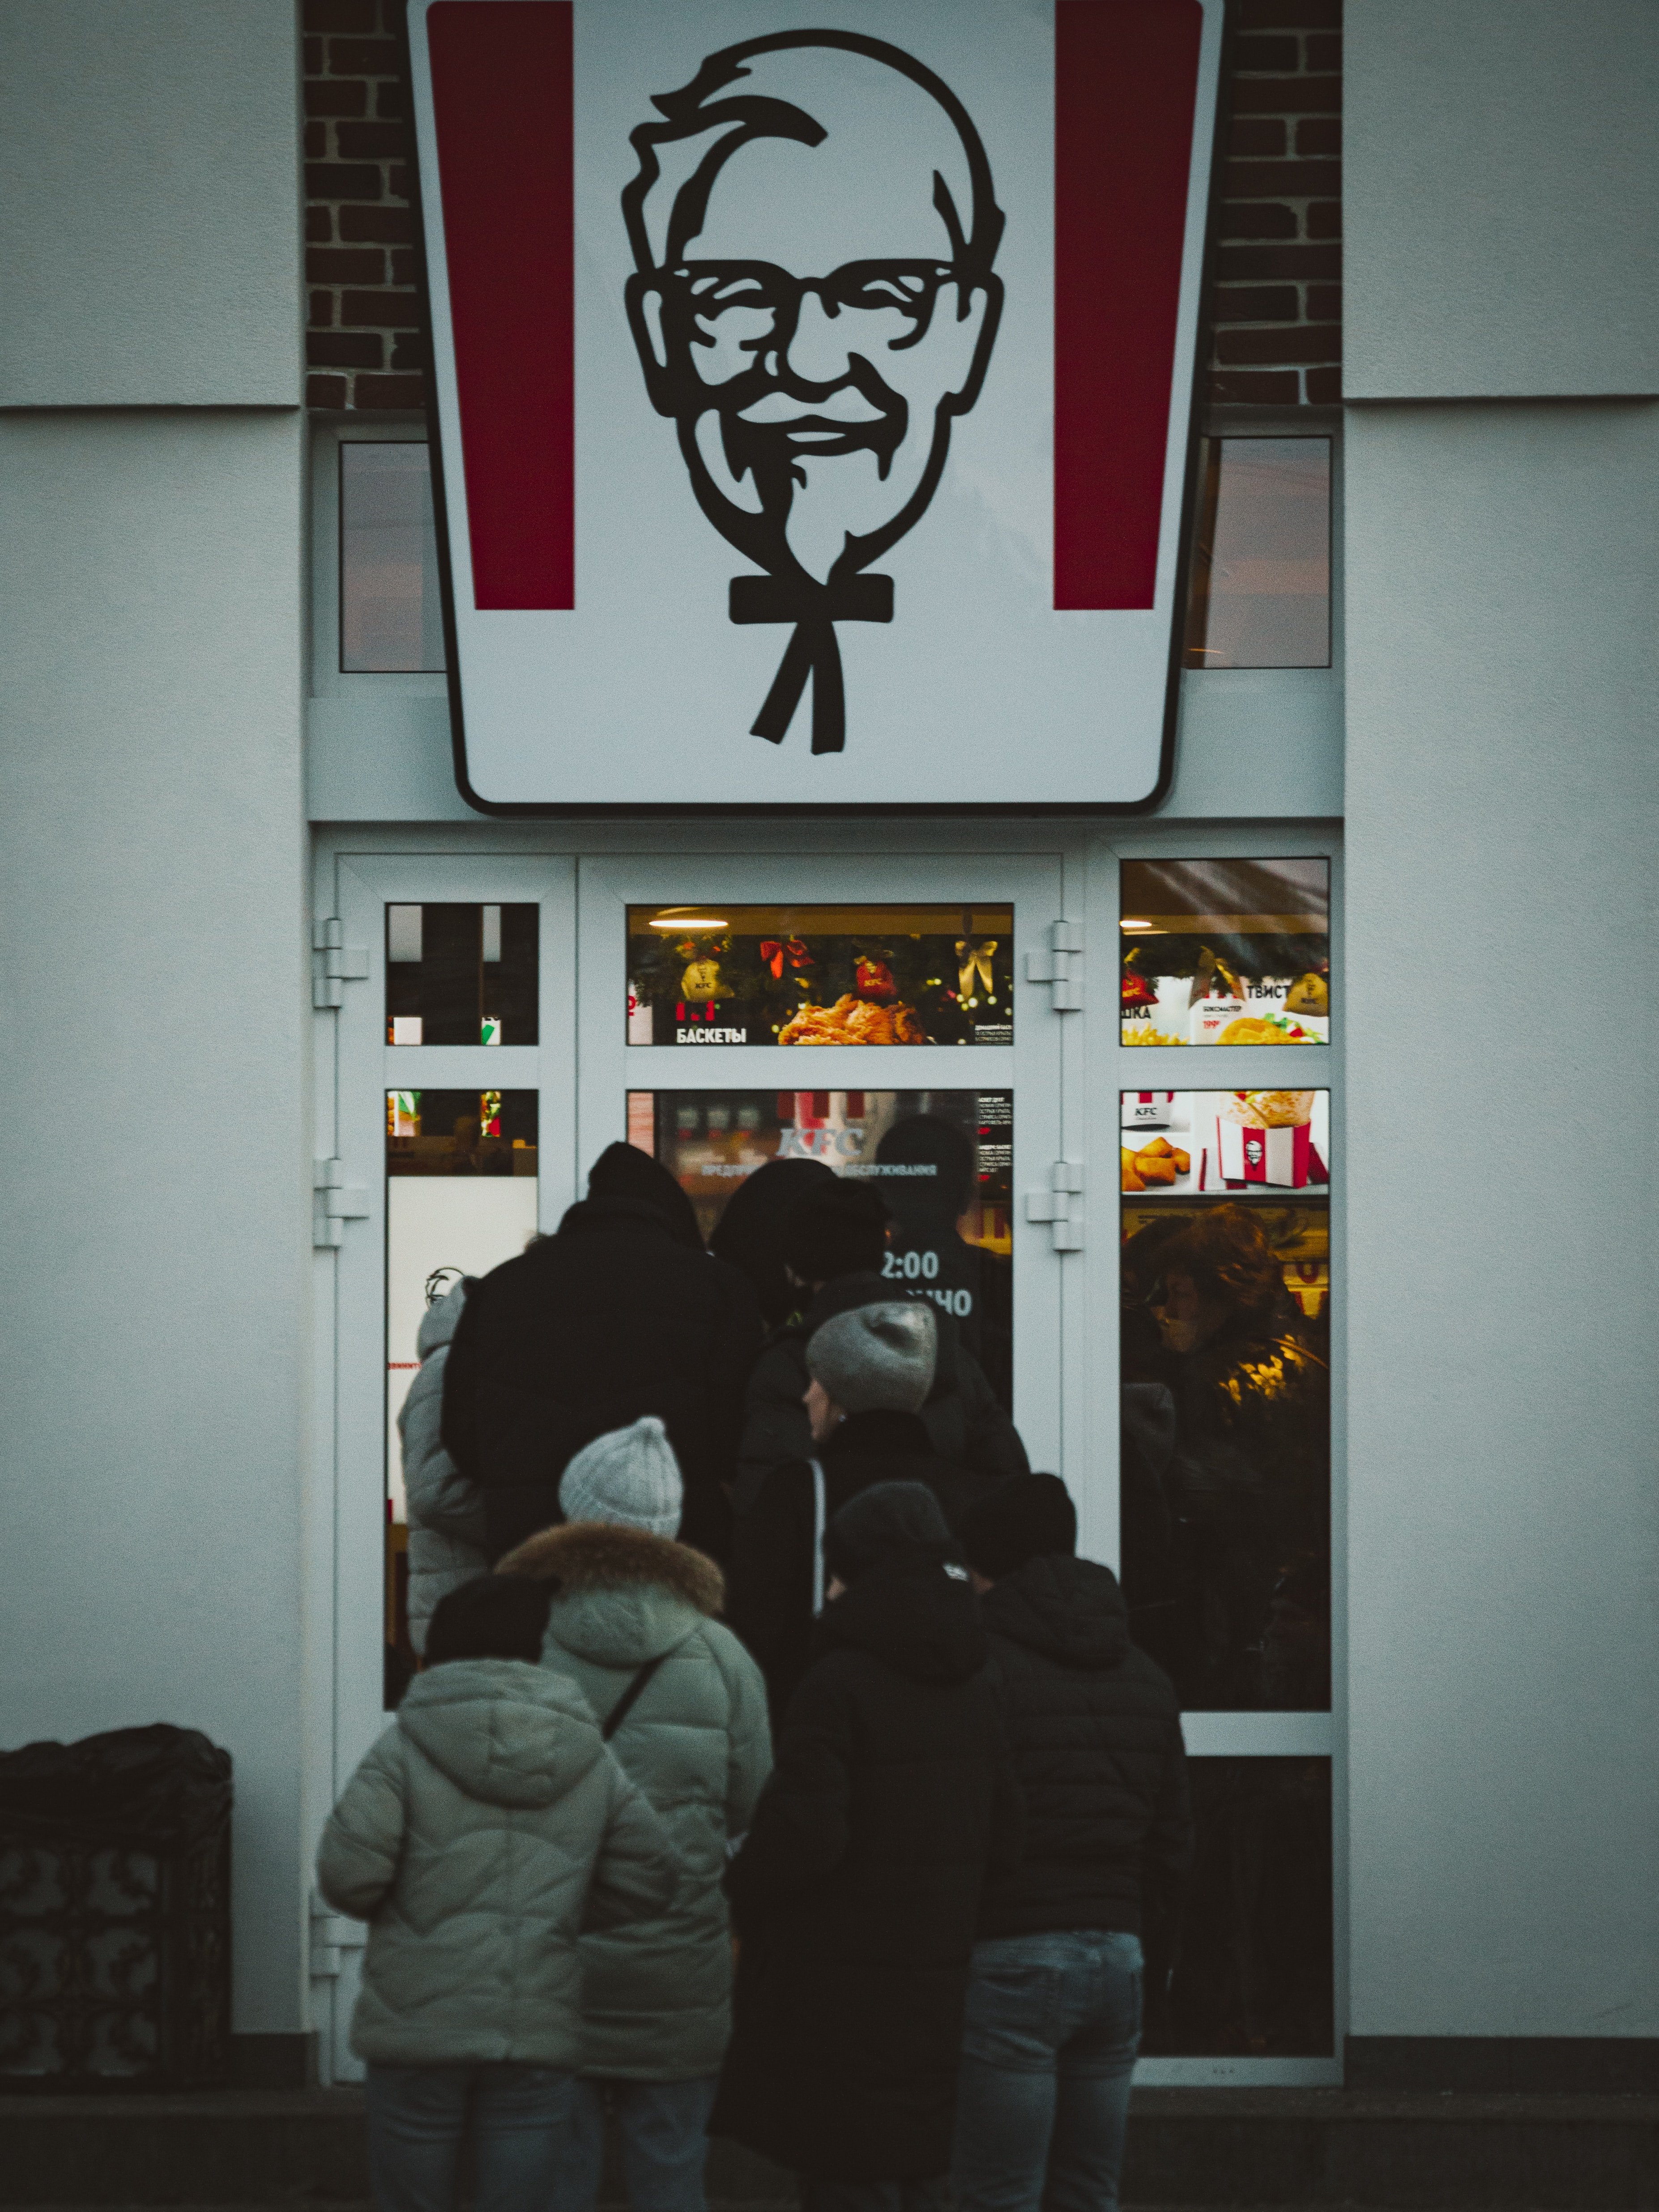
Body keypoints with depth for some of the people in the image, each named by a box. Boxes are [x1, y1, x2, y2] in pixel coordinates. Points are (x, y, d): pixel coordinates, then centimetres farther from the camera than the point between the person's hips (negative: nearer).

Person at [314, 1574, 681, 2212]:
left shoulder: (408, 1747, -4)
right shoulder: (589, 1761, 7)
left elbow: (347, 1871, -12)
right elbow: (650, 1878, 7)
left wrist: (394, 1908, 9)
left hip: (419, 2037, -2)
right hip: (538, 2040, 2)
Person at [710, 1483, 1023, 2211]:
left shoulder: (838, 1685, -14)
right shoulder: (973, 1689, 8)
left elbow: (804, 1832, -19)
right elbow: (1004, 1839, 9)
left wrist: (740, 1891, -2)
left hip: (841, 1988, -7)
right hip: (938, 1983, 7)